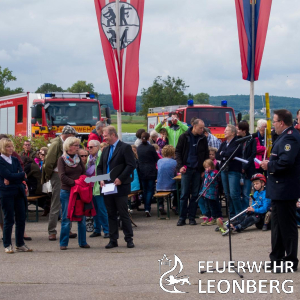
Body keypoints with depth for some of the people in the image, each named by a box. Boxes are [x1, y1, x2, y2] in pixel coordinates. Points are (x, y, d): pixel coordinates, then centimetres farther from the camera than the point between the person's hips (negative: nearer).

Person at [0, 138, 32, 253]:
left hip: (19, 192, 6)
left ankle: (20, 244, 14)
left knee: (21, 218, 5)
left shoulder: (15, 160, 13)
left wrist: (10, 180, -15)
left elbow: (22, 177, 3)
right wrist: (22, 174, -3)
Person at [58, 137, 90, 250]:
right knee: (66, 218, -2)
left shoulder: (78, 159, 12)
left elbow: (84, 172, 12)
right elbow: (62, 177, -10)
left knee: (82, 217, 5)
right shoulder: (62, 159, -2)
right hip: (66, 192, -4)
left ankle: (82, 242, 13)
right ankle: (63, 243, 4)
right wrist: (75, 183, -18)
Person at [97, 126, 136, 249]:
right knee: (111, 214, 9)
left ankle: (129, 239, 7)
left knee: (124, 214, -2)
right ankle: (113, 240, 13)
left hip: (120, 187, -7)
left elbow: (131, 165, -13)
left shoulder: (125, 147, -6)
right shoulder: (105, 150, 17)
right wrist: (101, 179, 2)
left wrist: (120, 179, -18)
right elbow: (100, 167, 20)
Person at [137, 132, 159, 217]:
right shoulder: (151, 147, -12)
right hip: (151, 171, -4)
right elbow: (156, 159, -2)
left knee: (145, 190, 14)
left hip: (142, 172, 4)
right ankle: (147, 208, -13)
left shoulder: (138, 148, 2)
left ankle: (146, 208, 16)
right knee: (150, 190, -1)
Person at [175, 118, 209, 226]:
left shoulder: (203, 139, 5)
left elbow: (206, 155, 9)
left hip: (198, 170, 2)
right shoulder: (184, 137, 0)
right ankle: (182, 218, 3)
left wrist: (204, 169, 0)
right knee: (184, 194, -2)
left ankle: (192, 217, 9)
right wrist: (180, 166, -8)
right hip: (186, 169, -2)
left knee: (195, 195, 3)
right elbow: (178, 151, 3)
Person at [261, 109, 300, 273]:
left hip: (285, 190, -11)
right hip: (279, 189, 11)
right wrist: (269, 164, 5)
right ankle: (276, 259, 26)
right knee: (277, 226, 17)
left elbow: (286, 162, -30)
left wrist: (269, 165, -15)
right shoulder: (285, 136, 15)